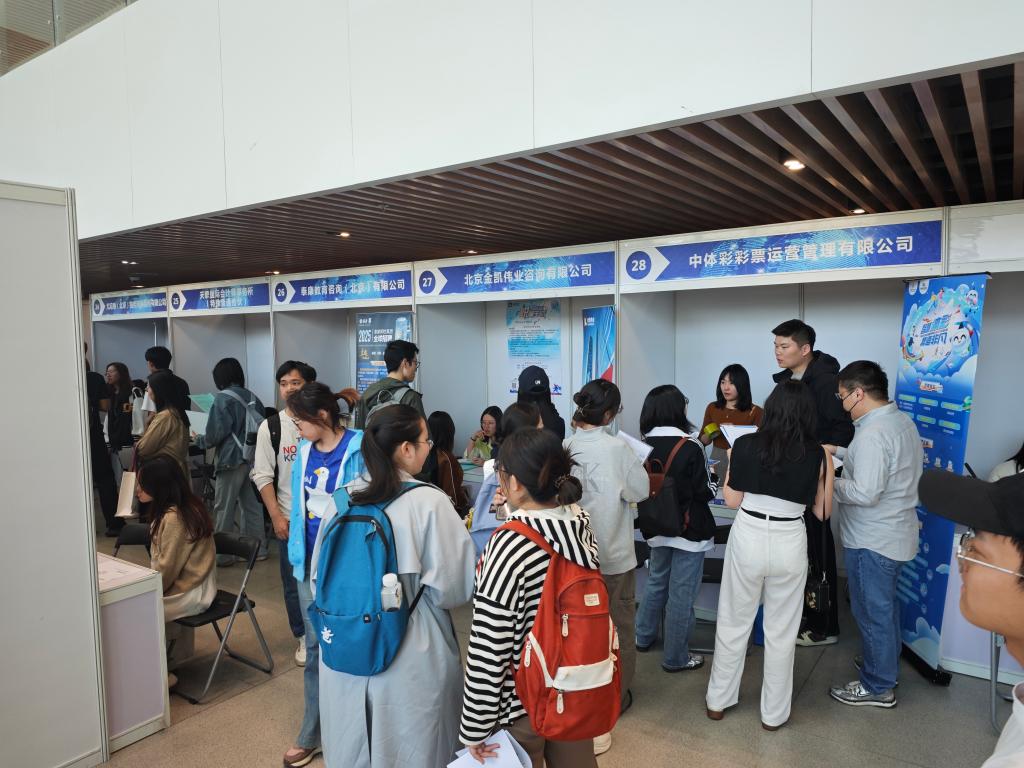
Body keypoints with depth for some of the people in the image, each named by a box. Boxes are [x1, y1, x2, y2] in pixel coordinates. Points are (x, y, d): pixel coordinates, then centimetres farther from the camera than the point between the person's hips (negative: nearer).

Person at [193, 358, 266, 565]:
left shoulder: (222, 398, -10)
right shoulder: (253, 398, 7)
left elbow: (216, 434, -13)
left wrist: (199, 440, 6)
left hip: (232, 459, -6)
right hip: (253, 458, 6)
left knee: (223, 509, 4)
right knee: (251, 505, 13)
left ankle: (221, 553, 10)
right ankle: (258, 548, 19)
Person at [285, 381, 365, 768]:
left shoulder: (359, 451, -17)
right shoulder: (305, 450, 2)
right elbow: (299, 505, 10)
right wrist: (296, 554, 9)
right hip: (310, 561, 5)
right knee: (315, 647, 16)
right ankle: (312, 734, 32)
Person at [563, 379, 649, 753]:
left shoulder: (565, 447, -8)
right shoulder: (617, 448, -20)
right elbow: (641, 491, -9)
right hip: (613, 553, -4)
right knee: (618, 625, 15)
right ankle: (615, 696, 28)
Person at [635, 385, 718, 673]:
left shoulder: (644, 445, -4)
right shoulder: (690, 447, -19)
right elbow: (705, 492, -13)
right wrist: (712, 476, 7)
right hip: (689, 530, -6)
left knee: (657, 582, 24)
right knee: (681, 593, 6)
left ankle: (643, 637, 37)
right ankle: (676, 658, 18)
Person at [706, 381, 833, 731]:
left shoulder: (746, 445, -8)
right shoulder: (816, 454, -7)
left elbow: (732, 500, -2)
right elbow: (822, 511, 2)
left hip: (747, 540, 0)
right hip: (789, 544, 0)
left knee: (733, 623, 16)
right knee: (781, 632, 15)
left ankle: (718, 701, 30)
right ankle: (774, 713, 29)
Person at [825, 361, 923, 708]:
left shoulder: (872, 433, -27)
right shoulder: (902, 420, 5)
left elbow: (865, 494, -30)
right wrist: (837, 450, 14)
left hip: (872, 541, -10)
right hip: (895, 534, 10)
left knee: (872, 613, 5)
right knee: (886, 606, 24)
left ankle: (878, 687, 20)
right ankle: (887, 666, 41)